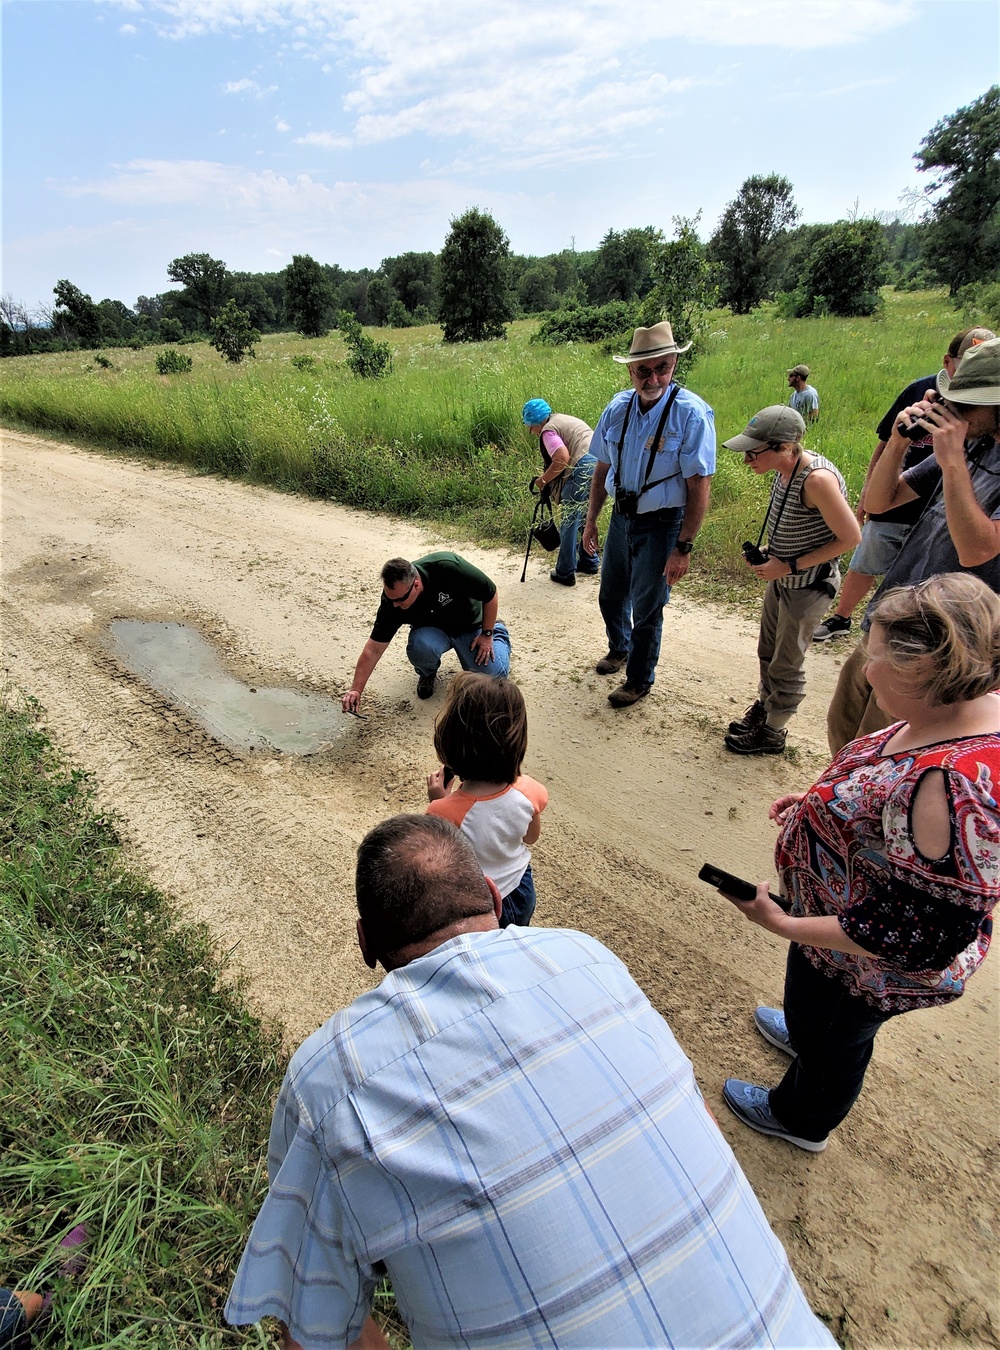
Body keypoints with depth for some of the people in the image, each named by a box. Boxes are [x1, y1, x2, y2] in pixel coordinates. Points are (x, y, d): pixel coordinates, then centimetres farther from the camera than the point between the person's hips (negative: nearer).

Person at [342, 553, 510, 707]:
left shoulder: (449, 568, -37)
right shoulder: (391, 600, -26)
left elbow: (490, 594, -22)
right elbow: (373, 649, -19)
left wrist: (487, 634, -16)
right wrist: (356, 690, -24)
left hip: (471, 626, 0)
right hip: (433, 630, 0)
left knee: (494, 672, -15)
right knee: (420, 647, -34)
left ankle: (497, 631, 19)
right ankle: (427, 673, 4)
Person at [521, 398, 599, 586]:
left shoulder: (548, 430, -1)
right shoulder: (563, 419, 27)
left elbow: (562, 459, -15)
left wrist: (542, 480, -2)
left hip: (585, 468, -9)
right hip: (603, 463, 9)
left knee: (570, 521, 2)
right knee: (586, 517, 23)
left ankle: (565, 573, 8)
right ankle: (589, 562, 33)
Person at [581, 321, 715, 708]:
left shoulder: (691, 413, -18)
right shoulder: (618, 408, -3)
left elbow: (699, 486, -18)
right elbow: (602, 468, 8)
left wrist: (683, 547, -20)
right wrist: (591, 521, 7)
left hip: (661, 524, -5)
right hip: (622, 516, 5)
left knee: (646, 607, 5)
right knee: (612, 595, 19)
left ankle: (639, 680, 27)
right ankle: (619, 648, 50)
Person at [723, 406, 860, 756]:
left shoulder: (817, 479, -28)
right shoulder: (784, 470, -2)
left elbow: (850, 537, -22)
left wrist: (789, 566, -21)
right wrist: (763, 556, -1)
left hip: (807, 585, -8)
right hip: (782, 578, 8)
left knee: (785, 665, 7)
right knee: (767, 651, 21)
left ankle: (773, 733, 25)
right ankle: (763, 707, 42)